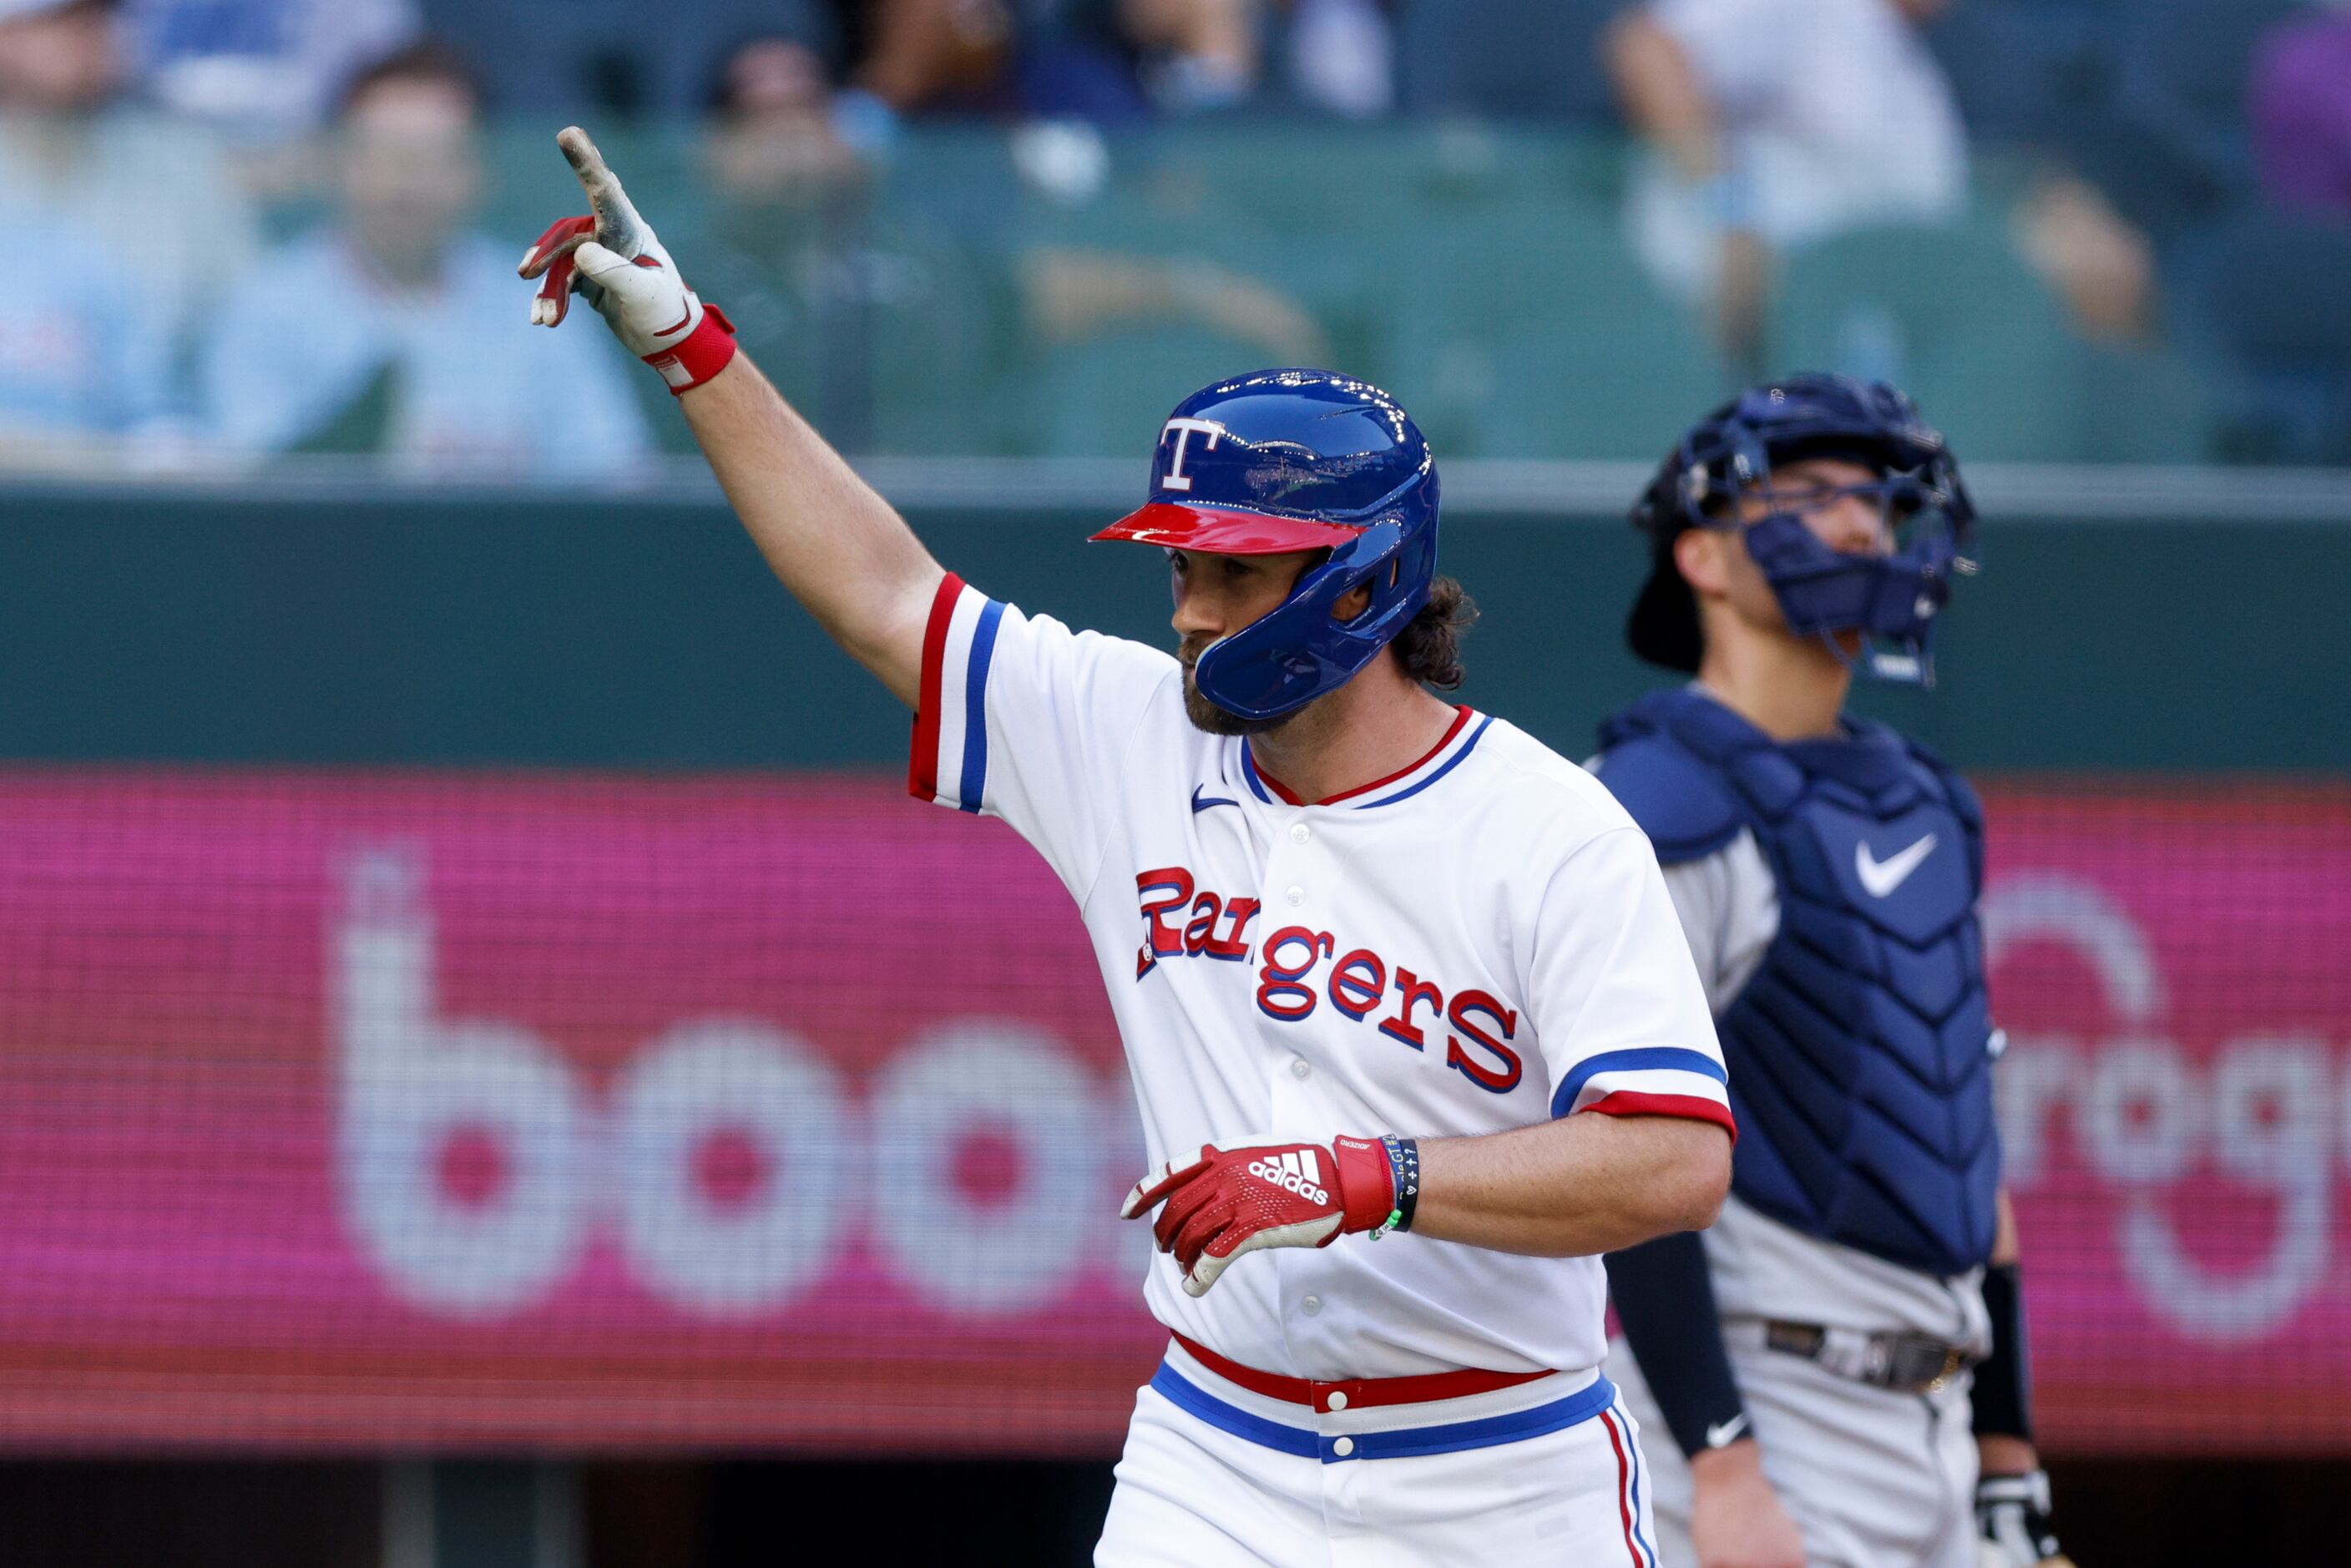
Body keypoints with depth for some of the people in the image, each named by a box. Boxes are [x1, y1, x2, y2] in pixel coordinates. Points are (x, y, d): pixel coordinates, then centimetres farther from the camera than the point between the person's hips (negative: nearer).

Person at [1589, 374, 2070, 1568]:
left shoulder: (1923, 810, 18)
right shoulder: (1662, 814, -10)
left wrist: (2006, 1448, 18)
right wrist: (1722, 1469, -24)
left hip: (1931, 1432, 9)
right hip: (1766, 1419, -9)